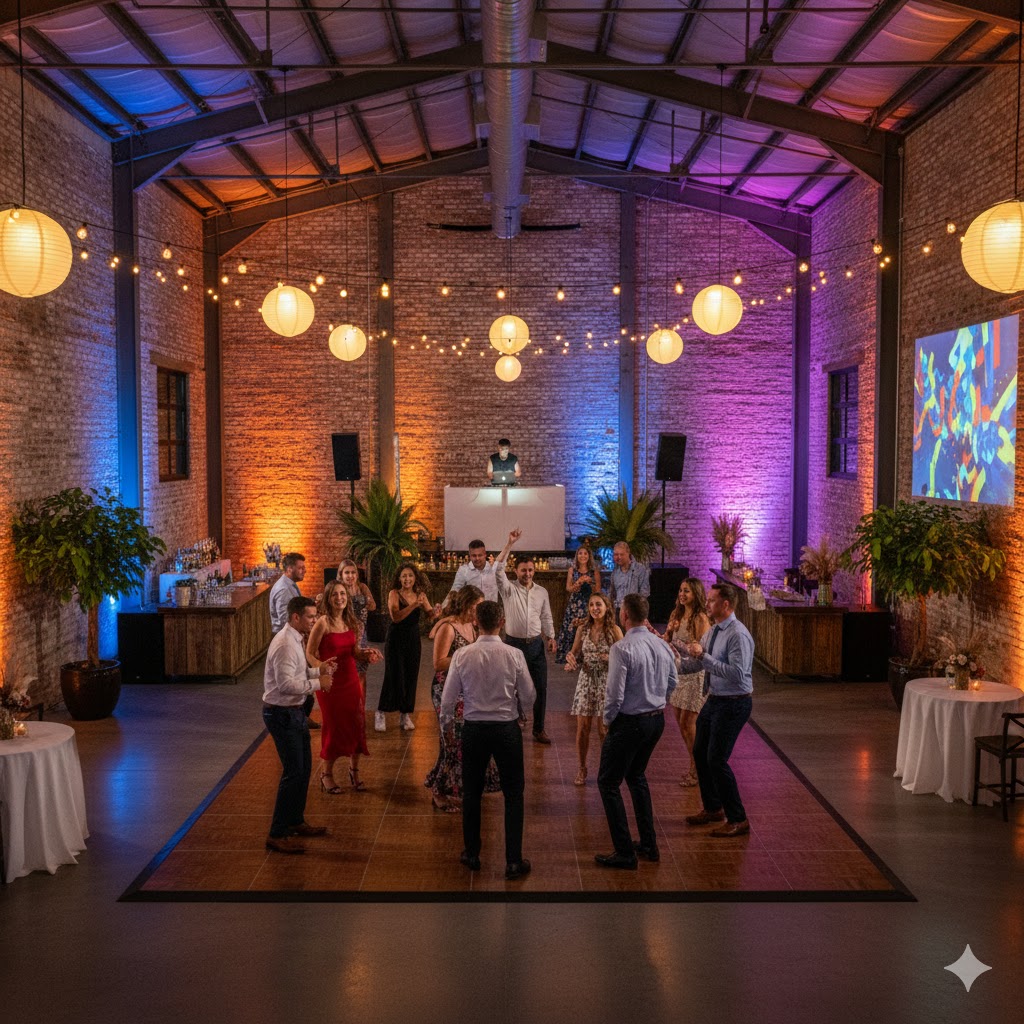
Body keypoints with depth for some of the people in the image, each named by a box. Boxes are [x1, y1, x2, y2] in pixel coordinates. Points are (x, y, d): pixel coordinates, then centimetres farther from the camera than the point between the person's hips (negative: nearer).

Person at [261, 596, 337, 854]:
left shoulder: (295, 640, 10)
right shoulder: (285, 644, -23)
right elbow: (286, 684, -29)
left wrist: (317, 670, 6)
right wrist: (317, 683, -22)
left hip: (293, 711, 11)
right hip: (281, 714, -11)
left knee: (304, 767, 19)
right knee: (293, 772, -7)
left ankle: (296, 822, 33)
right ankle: (277, 835, 1)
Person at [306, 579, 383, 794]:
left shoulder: (351, 622, 5)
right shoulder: (323, 623, -14)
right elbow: (309, 653, -13)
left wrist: (367, 654, -6)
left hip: (351, 681, 6)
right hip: (330, 682, -6)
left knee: (357, 726, 9)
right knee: (334, 728, 4)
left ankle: (354, 770, 29)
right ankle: (326, 774, 24)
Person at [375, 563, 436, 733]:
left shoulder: (420, 595, 4)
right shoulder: (394, 593, -9)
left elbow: (430, 614, -3)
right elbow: (395, 616, -22)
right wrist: (413, 605, -31)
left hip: (413, 639, 4)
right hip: (396, 638, -4)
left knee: (411, 676, 5)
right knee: (393, 675, -5)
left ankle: (406, 715, 16)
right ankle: (381, 714, 8)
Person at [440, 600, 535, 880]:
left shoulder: (462, 656, -10)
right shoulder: (514, 655, -13)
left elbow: (448, 698, -2)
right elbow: (528, 698, -5)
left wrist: (447, 721, 18)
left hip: (474, 729, 1)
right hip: (507, 728, -1)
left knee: (472, 793, 17)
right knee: (513, 794, 11)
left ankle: (471, 855, 29)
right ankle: (514, 861, 10)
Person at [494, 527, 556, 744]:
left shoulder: (542, 592, 6)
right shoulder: (509, 590, -5)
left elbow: (546, 617, 13)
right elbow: (498, 570, -20)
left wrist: (551, 637, 3)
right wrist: (510, 544, -26)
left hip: (536, 644, 3)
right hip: (514, 643, -3)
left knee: (541, 687, 5)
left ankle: (539, 729, 17)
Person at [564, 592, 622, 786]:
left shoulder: (614, 631, -6)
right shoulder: (582, 630, 3)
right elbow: (575, 653, 11)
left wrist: (610, 658, -23)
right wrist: (571, 660, -10)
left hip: (606, 683, -3)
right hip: (586, 681, 3)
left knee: (604, 730, 1)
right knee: (582, 727, 3)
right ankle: (582, 768, 19)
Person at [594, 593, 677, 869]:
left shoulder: (622, 649, -22)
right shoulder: (662, 645, 1)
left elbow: (615, 693, -21)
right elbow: (672, 683, 13)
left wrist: (608, 719, -4)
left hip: (629, 722, -8)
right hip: (657, 719, 8)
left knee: (608, 783, 6)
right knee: (637, 776, 25)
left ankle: (625, 853, 6)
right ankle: (649, 844, 29)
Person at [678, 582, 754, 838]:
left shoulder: (738, 635, -21)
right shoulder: (713, 632, 8)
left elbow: (737, 674, -29)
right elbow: (695, 664, 15)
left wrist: (704, 656, -27)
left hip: (733, 704, -10)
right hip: (713, 700, 10)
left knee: (716, 760, -9)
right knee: (700, 753, 18)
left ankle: (738, 820, 5)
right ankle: (713, 808, 37)